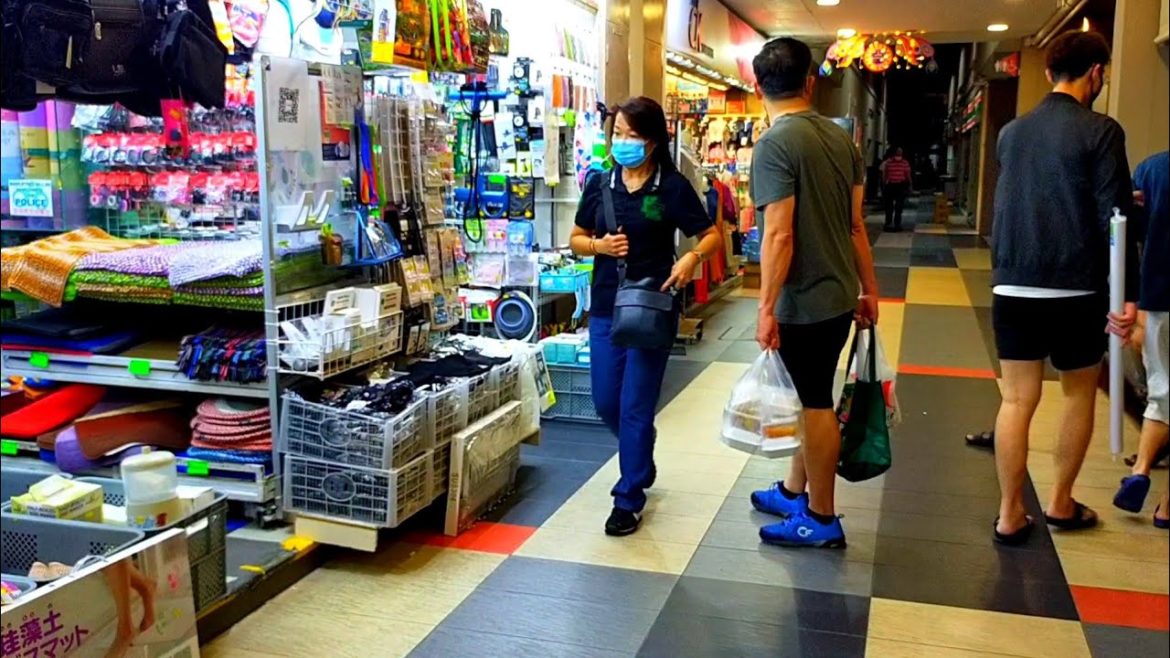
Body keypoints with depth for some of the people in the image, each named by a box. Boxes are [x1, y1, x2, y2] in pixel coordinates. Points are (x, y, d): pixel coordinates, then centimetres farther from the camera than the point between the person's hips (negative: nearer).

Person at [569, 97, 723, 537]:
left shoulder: (673, 186, -7)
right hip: (605, 307, 4)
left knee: (635, 407, -1)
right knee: (606, 404, 11)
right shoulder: (599, 183, 4)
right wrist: (598, 245, -10)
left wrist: (692, 258, -24)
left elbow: (713, 236, -4)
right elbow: (576, 239, 12)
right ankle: (640, 464, 41)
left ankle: (628, 499, 13)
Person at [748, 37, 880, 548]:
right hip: (839, 296, 7)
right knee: (811, 399, 19)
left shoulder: (776, 143, -16)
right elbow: (856, 223, 10)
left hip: (802, 301, -7)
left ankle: (821, 520, 17)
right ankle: (794, 491, 34)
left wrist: (766, 307, -17)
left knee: (814, 404, 4)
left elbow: (779, 235, -22)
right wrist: (869, 289, 17)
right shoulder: (840, 137, 6)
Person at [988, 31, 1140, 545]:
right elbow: (1114, 218, -13)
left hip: (1013, 287, 4)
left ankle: (1010, 515, 7)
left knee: (1017, 400, 6)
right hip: (1076, 289, -3)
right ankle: (1060, 504, 24)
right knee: (1079, 394, 16)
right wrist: (1128, 294, -11)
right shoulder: (1100, 131, -8)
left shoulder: (1011, 132, 9)